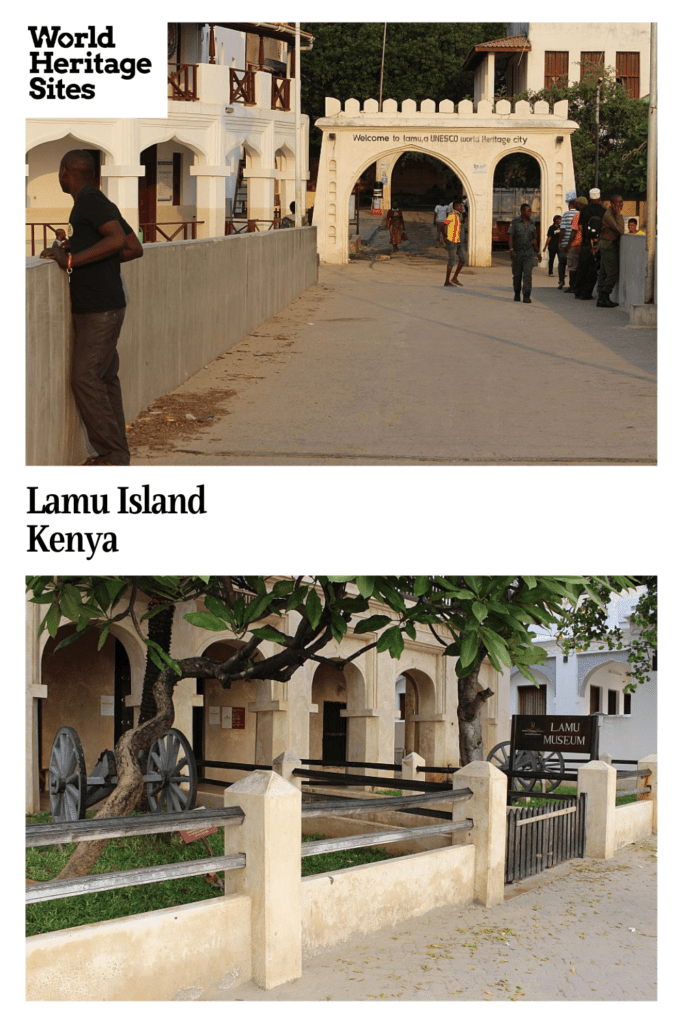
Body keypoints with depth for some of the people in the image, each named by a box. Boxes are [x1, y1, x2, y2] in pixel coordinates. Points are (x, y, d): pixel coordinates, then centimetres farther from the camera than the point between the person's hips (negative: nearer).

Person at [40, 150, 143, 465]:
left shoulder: (89, 200, -12)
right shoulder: (97, 201, 17)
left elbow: (118, 239, -27)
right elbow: (135, 248, 18)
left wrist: (72, 260, -25)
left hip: (99, 309, -10)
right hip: (100, 307, 10)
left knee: (85, 378, -10)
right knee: (105, 379, 10)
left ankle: (113, 454, -9)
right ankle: (116, 455, 13)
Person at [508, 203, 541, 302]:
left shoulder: (532, 224, 12)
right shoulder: (515, 222, 0)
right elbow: (510, 236, -5)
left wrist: (537, 252, 21)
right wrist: (511, 249, -17)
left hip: (529, 253, 1)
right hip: (517, 252, -1)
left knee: (527, 274, -10)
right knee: (517, 274, 7)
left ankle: (527, 296, -13)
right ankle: (517, 293, 24)